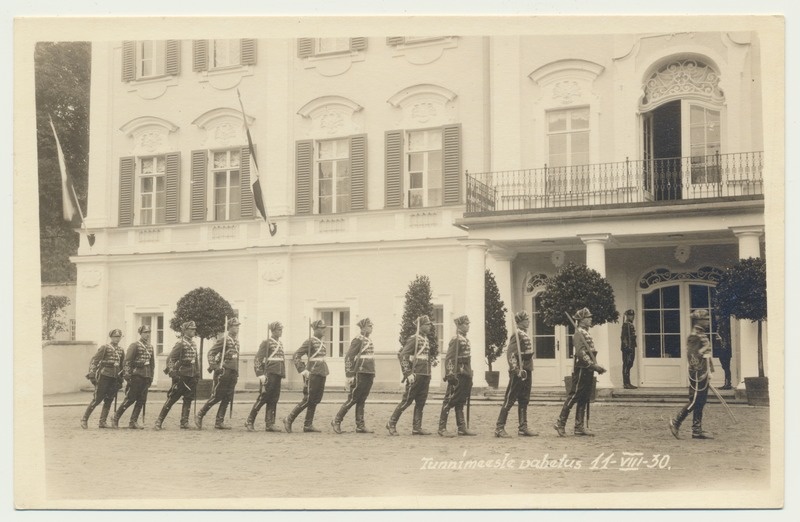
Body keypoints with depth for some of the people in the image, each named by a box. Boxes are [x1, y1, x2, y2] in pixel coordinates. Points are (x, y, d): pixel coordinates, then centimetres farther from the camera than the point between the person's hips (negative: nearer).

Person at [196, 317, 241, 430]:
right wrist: (213, 367, -19)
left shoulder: (236, 340, 17)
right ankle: (199, 416, 5)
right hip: (223, 371, -8)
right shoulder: (223, 339, -8)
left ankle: (219, 422, 8)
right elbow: (211, 353, -10)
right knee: (217, 396, -6)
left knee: (227, 399, 5)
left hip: (232, 373, 8)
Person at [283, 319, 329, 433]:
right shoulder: (309, 341, -9)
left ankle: (308, 425, 11)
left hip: (321, 375, 8)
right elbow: (295, 356, -13)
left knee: (315, 401, 7)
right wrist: (303, 371, -18)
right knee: (307, 400, -7)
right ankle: (289, 419, 2)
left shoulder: (321, 342, 15)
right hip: (312, 374, -8)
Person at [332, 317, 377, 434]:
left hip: (369, 375, 8)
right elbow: (348, 357, -13)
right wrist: (349, 375, -17)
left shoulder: (369, 341, 15)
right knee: (352, 400, -4)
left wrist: (373, 374, 18)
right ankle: (336, 421, 6)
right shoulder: (358, 340, -10)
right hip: (360, 375, -8)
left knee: (361, 401, 9)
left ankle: (360, 426, 10)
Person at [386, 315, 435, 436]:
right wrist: (408, 374, -20)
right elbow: (403, 356, -15)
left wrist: (428, 376, 18)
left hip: (425, 376, 8)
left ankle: (417, 427, 11)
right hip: (416, 375, -8)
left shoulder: (426, 340, 15)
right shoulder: (413, 339, -9)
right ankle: (391, 424, 6)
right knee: (406, 401, -4)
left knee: (420, 403, 7)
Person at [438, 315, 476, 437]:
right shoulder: (456, 340, -12)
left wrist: (470, 376, 21)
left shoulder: (466, 340, 15)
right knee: (449, 401, -5)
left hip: (466, 376, 9)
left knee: (460, 402, 13)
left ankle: (462, 427, 17)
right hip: (458, 376, -9)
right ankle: (442, 428, -2)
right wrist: (450, 375, -22)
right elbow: (449, 358, -17)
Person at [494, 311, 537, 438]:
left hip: (526, 372, 9)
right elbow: (510, 353, -20)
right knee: (509, 400, -6)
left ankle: (523, 428, 16)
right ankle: (499, 428, -2)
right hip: (519, 373, -9)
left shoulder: (525, 334, 16)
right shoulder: (517, 334, -13)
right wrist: (516, 370, -24)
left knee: (524, 401, 11)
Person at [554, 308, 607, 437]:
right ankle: (560, 423, -1)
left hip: (588, 370, 10)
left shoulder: (586, 333, 18)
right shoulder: (579, 333, -12)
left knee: (584, 400, 9)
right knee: (573, 396, -6)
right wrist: (593, 365, -24)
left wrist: (596, 366, 11)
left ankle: (580, 427, 12)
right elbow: (581, 352, -21)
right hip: (581, 369, -10)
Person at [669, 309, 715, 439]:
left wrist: (708, 372, 22)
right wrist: (697, 372, -26)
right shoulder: (694, 336, -14)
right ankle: (675, 422, 1)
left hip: (703, 375, 10)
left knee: (700, 403, 9)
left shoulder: (702, 335, 17)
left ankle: (697, 430, 12)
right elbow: (693, 355, -22)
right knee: (694, 401, -8)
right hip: (698, 374, -10)